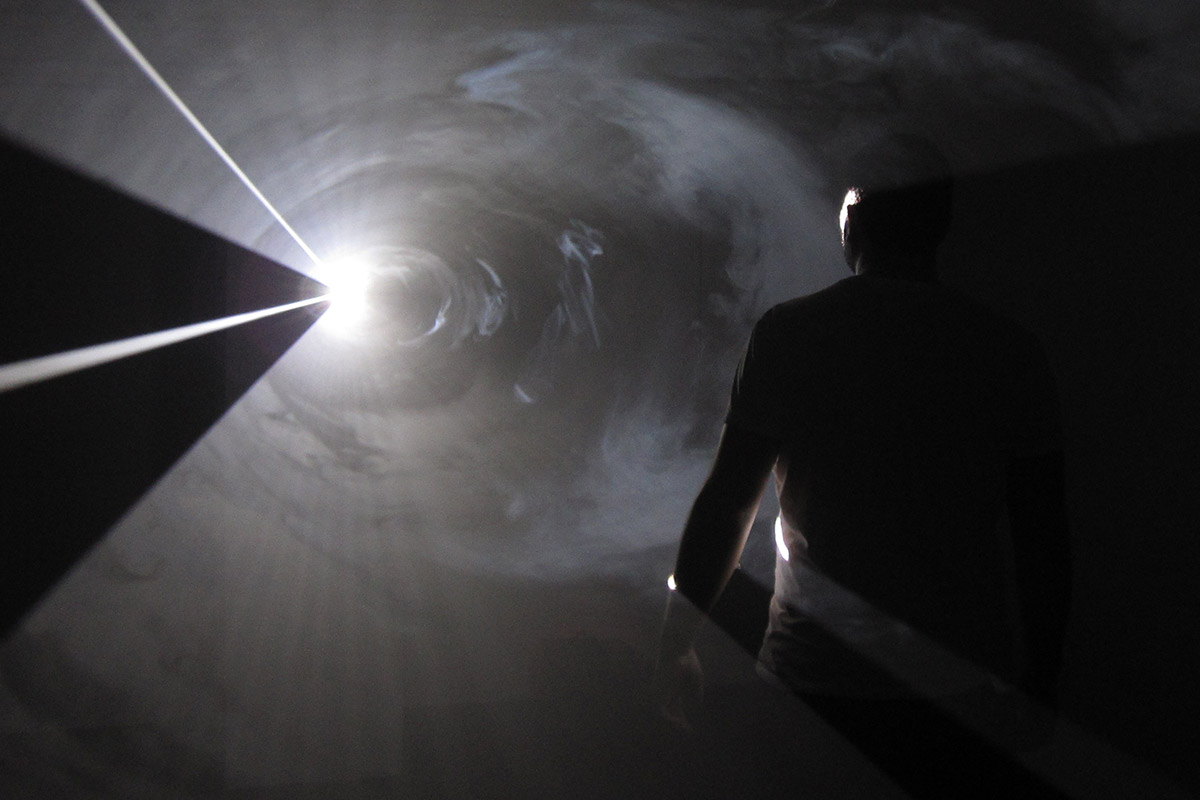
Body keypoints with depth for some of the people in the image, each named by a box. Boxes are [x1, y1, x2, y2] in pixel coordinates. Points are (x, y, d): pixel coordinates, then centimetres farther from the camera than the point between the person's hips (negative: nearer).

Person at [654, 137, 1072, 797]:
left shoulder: (787, 334, -6)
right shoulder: (1009, 353, -2)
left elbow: (727, 504, -5)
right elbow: (1044, 543, 2)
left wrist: (676, 642, 7)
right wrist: (1041, 684, 14)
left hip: (820, 675, -1)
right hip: (968, 684, 2)